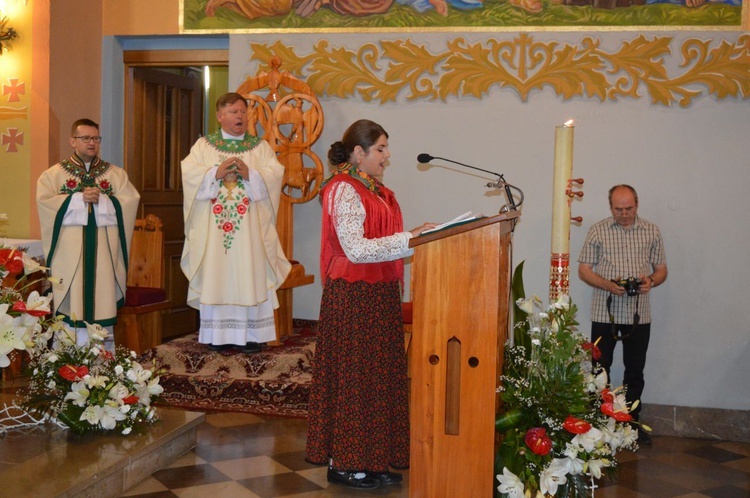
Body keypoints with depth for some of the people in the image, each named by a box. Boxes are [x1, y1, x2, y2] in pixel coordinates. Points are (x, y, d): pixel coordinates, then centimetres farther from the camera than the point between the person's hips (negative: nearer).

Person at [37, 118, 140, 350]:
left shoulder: (116, 174, 13)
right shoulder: (54, 174, 9)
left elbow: (130, 201, -1)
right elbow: (45, 202, -6)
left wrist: (101, 199, -13)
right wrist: (80, 198, -13)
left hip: (105, 250, 1)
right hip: (70, 251, -1)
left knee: (103, 299, 1)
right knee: (74, 303, -4)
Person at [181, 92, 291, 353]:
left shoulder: (261, 146, 10)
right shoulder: (204, 145, 10)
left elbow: (275, 175, -3)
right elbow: (188, 172, -3)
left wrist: (249, 173, -18)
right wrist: (216, 172, -16)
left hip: (250, 226, 0)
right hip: (213, 226, 0)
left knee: (250, 277, -1)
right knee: (216, 276, 1)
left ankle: (251, 333, 4)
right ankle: (219, 333, 7)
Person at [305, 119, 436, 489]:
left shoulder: (378, 191, 15)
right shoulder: (344, 190, -14)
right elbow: (356, 249, -23)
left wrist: (416, 239, 8)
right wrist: (409, 238, -22)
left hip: (380, 295, 9)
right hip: (353, 296, -9)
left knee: (379, 374, 11)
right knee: (352, 375, -1)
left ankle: (372, 458, 20)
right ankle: (343, 463, 10)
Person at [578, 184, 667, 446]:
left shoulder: (652, 232, 6)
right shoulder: (598, 231, 0)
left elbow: (661, 269, 10)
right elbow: (584, 269, -1)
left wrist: (651, 281, -13)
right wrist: (608, 285, -18)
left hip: (639, 314, 2)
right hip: (604, 313, -2)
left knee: (635, 372, 10)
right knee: (600, 369, 4)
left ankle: (632, 422, 22)